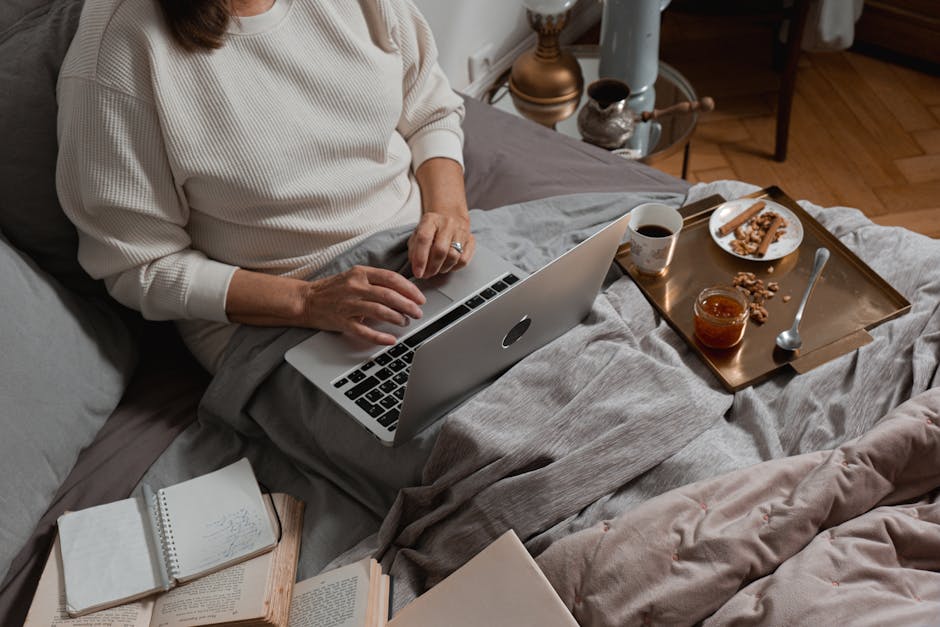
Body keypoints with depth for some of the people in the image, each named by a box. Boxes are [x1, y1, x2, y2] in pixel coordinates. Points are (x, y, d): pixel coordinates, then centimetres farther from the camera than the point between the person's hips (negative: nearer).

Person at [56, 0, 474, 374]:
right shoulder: (118, 49, -16)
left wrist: (449, 209, -10)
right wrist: (306, 301, -24)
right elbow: (138, 267, -12)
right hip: (272, 314, -5)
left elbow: (432, 111, 11)